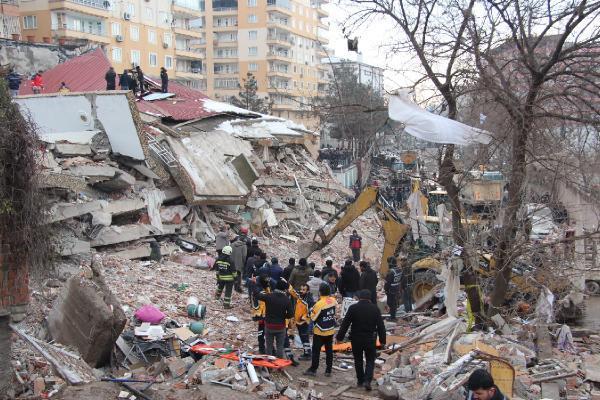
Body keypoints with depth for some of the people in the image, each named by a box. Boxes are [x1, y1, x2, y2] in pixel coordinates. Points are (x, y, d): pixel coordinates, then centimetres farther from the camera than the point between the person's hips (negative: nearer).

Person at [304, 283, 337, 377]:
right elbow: (335, 311, 9)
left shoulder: (319, 304, -22)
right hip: (331, 330, 5)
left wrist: (311, 312, 3)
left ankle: (313, 369, 12)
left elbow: (313, 318, -15)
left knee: (316, 350, 6)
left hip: (320, 331, -5)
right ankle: (328, 370, 17)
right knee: (329, 350, 12)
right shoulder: (333, 301, -6)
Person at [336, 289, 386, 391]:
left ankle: (360, 380, 24)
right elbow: (381, 326, -2)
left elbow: (345, 324, -7)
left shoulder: (353, 308, -8)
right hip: (370, 339, 0)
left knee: (358, 360, 17)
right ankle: (367, 380, -6)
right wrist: (382, 340, 6)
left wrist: (340, 337, 1)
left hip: (356, 339, 0)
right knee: (370, 360, 11)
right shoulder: (375, 308, -4)